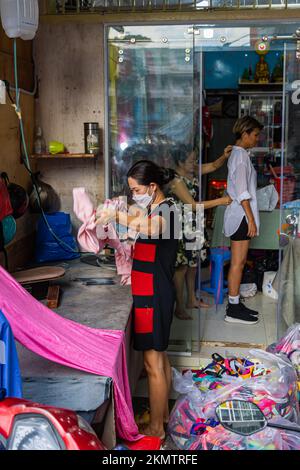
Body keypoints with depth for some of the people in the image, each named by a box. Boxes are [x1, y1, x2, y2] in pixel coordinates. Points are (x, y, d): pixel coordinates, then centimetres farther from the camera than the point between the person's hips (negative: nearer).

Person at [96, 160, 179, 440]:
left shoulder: (165, 210, -18)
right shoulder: (155, 209, 12)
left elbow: (150, 228, -40)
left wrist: (115, 215, -29)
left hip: (153, 296, -10)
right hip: (154, 293, 10)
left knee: (153, 362, 0)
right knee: (159, 356, 20)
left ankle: (155, 428, 13)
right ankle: (163, 412, 35)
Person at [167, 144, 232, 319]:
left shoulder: (192, 172, 2)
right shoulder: (177, 181, -23)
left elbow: (214, 166, 12)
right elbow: (193, 205, -26)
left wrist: (225, 156, -10)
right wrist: (220, 201, -24)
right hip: (181, 227, -9)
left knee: (193, 263, 16)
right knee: (182, 266, -1)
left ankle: (192, 300, 30)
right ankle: (179, 307, 10)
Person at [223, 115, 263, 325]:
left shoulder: (238, 154, 17)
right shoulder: (241, 155, -14)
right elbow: (242, 192, -19)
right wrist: (251, 219, -20)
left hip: (239, 214, 10)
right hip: (242, 214, -10)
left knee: (239, 262, 13)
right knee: (238, 263, -5)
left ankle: (235, 304, 20)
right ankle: (233, 310, 1)